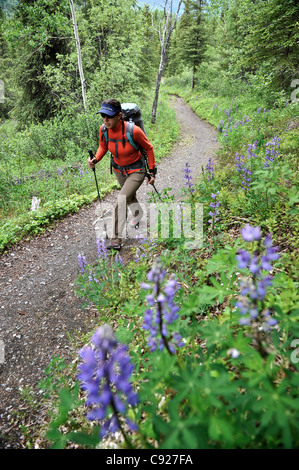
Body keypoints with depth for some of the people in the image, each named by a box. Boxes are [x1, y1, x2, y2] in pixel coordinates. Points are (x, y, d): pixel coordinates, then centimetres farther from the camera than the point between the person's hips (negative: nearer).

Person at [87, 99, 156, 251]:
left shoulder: (133, 131, -31)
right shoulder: (103, 130, -17)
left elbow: (148, 148, -14)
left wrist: (152, 171, -10)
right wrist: (95, 159, -17)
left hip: (136, 171, -5)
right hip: (118, 169, 6)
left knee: (121, 201, -19)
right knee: (130, 197, 27)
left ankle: (116, 239, -7)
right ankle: (138, 214, 61)